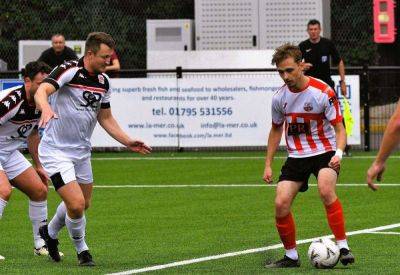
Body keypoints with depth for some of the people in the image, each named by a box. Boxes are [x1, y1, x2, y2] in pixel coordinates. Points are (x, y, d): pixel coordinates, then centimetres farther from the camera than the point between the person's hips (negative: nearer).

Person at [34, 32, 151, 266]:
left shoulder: (103, 81, 4)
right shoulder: (69, 70, -19)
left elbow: (105, 118, 15)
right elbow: (41, 91, -34)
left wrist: (128, 142, 5)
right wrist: (46, 108, -56)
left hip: (82, 151, 8)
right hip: (56, 151, -8)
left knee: (83, 203, 19)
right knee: (76, 204, -16)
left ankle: (50, 232, 46)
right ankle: (82, 249, 10)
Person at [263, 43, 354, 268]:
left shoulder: (323, 92, -15)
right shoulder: (280, 97, 0)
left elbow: (339, 128, -9)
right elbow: (276, 130, 16)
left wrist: (338, 153, -27)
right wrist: (268, 165, 13)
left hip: (324, 152, -5)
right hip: (296, 156, 5)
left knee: (326, 190, -32)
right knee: (281, 204, -10)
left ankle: (343, 248, -26)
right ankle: (291, 256, 9)